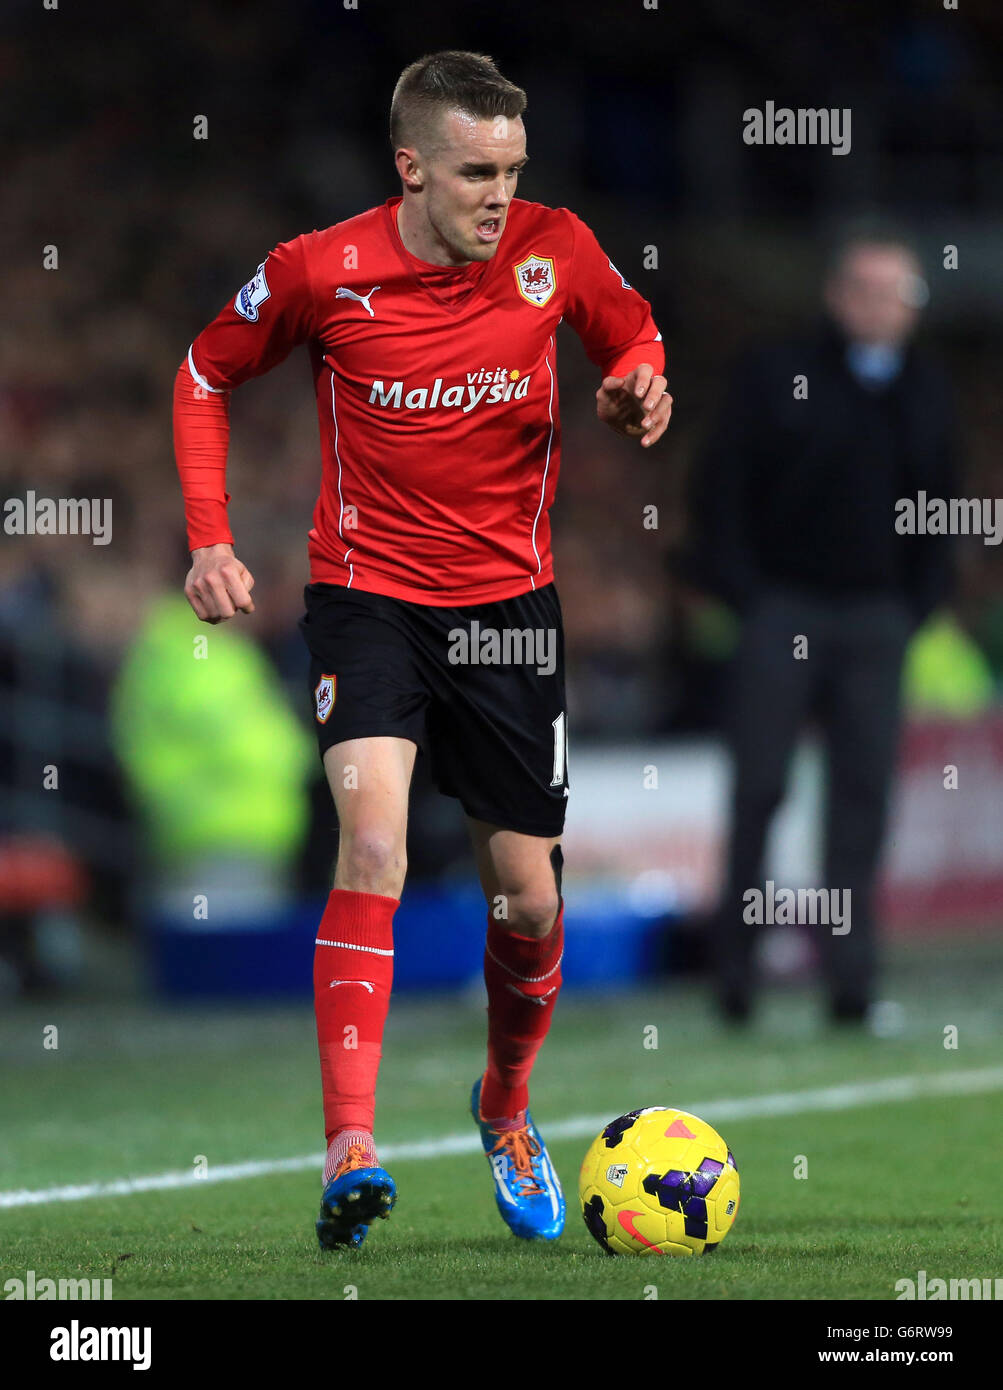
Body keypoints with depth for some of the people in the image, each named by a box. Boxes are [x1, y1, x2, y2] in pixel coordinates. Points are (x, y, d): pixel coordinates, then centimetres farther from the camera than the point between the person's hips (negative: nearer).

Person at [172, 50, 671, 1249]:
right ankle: (351, 1151, -28)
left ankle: (506, 1106, 37)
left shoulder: (555, 251, -7)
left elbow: (634, 336, 13)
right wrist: (210, 539, -4)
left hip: (508, 600, 3)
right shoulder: (318, 273, -12)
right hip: (367, 591, -3)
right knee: (374, 838, -25)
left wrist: (636, 388, -10)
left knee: (528, 899, 7)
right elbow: (205, 376, 5)